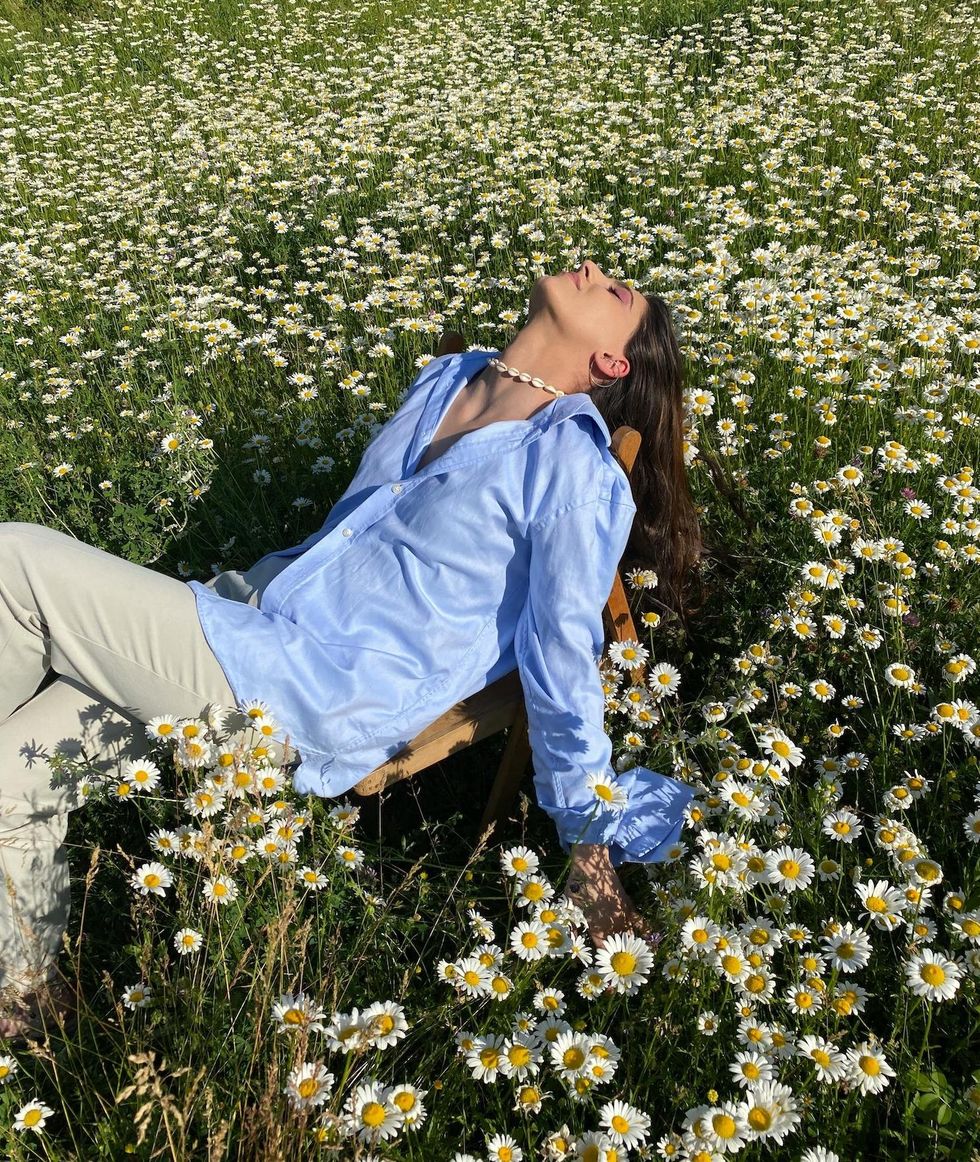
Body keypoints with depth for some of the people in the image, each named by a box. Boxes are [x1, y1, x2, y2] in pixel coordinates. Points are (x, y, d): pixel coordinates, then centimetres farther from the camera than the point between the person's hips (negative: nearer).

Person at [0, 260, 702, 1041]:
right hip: (261, 604, 8)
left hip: (314, 697, -7)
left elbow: (564, 664, -11)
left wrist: (588, 837, -4)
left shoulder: (575, 471, -13)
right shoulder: (445, 380, 11)